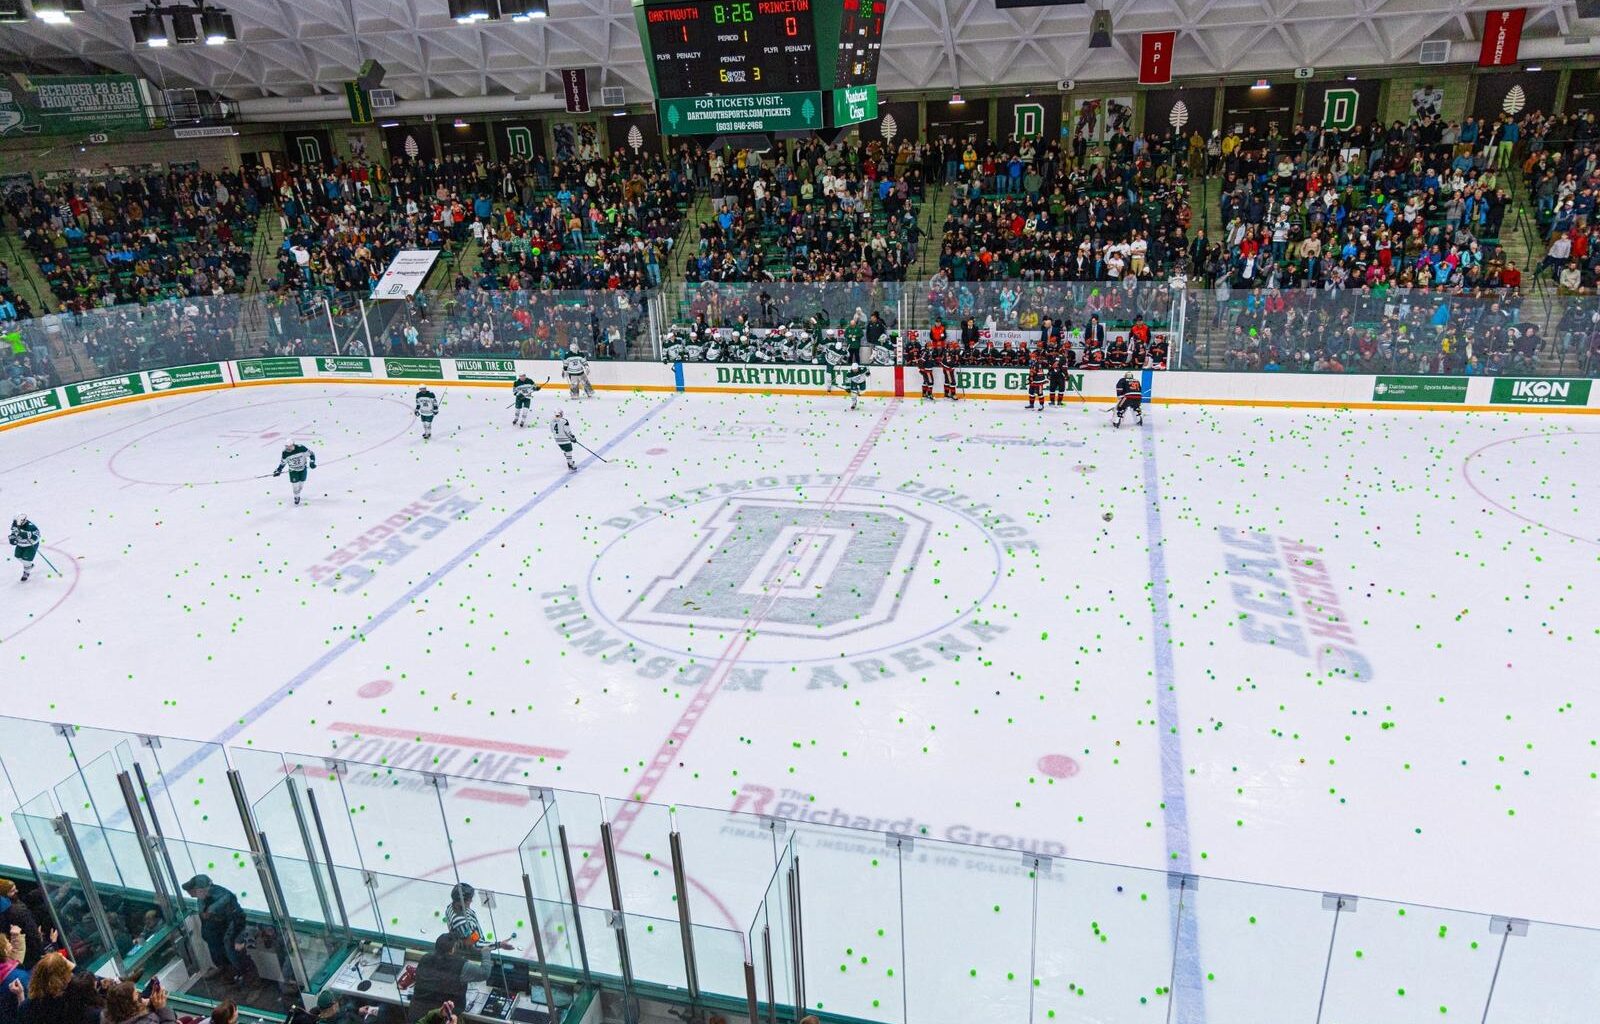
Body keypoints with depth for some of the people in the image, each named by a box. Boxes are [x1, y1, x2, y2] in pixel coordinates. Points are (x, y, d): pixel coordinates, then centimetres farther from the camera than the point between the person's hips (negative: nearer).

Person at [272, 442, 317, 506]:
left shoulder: (301, 448, -25)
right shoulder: (285, 453, -19)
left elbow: (311, 454, -12)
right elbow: (283, 462, -3)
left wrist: (312, 462, -23)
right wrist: (278, 470, -9)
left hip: (303, 468, 0)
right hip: (293, 470, 0)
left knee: (301, 484, 8)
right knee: (295, 485, -4)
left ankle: (298, 494, 35)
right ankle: (296, 497, 20)